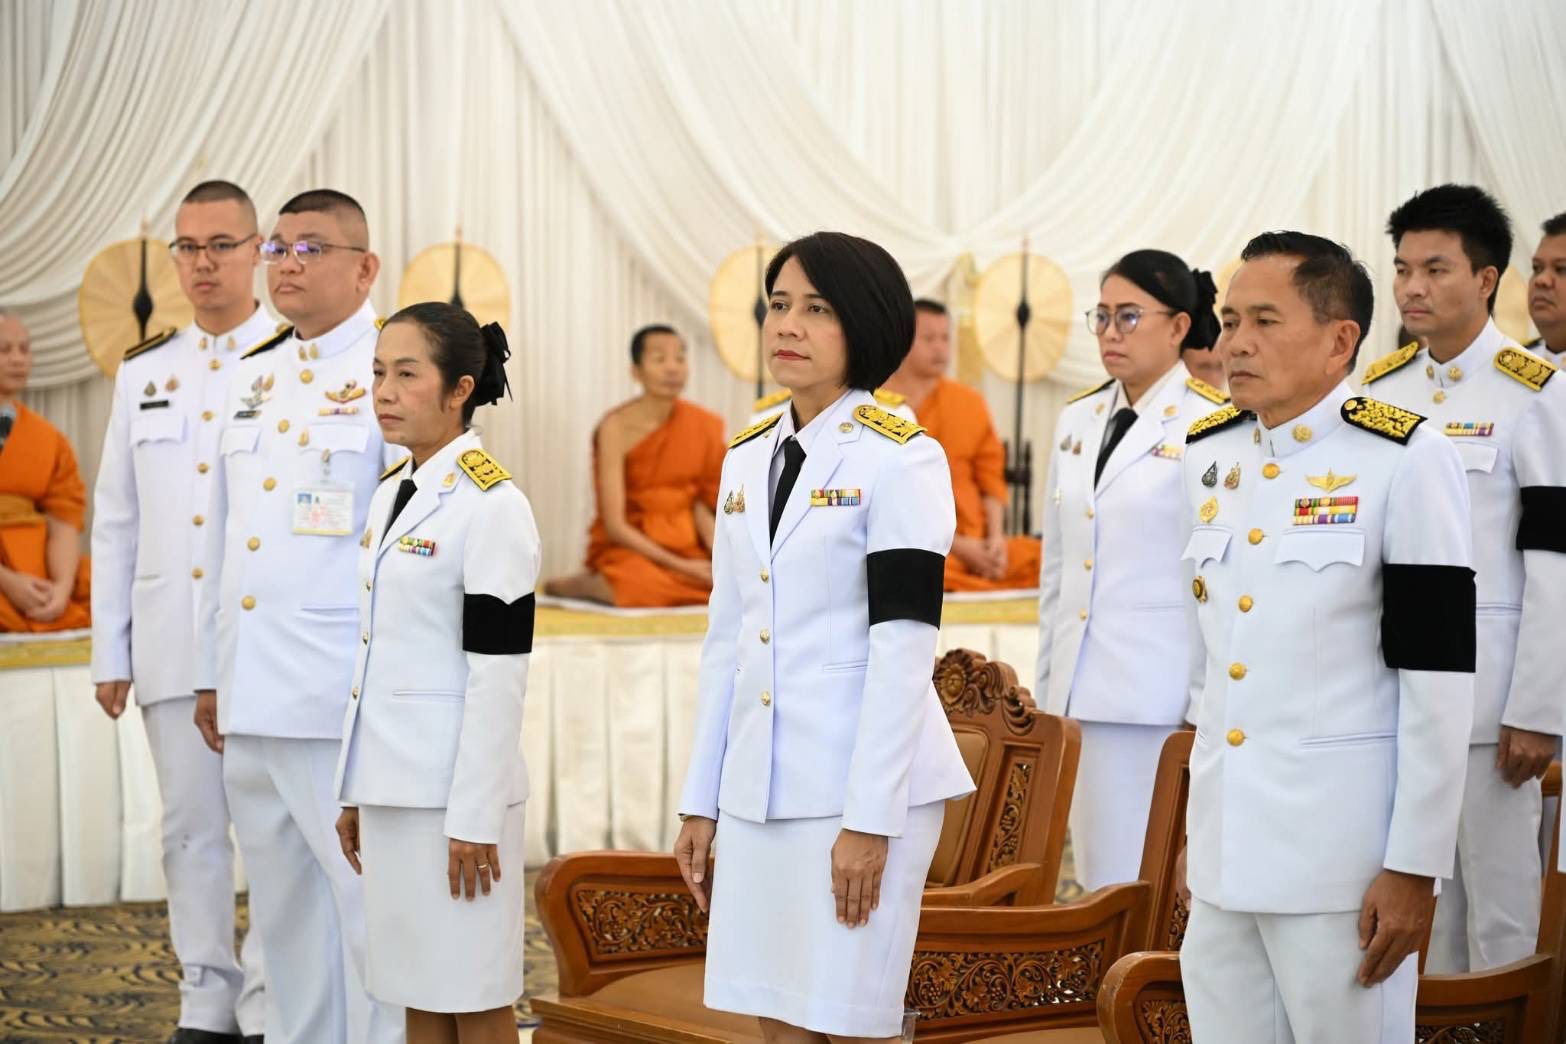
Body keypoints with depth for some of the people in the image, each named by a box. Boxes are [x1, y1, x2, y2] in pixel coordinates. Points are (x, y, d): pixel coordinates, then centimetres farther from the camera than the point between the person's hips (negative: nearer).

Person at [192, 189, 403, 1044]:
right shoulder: (254, 376, 17)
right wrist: (210, 674, 19)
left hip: (343, 706, -8)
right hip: (249, 700, 8)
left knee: (368, 904, -5)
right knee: (283, 910, 14)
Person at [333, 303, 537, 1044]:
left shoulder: (493, 505, -12)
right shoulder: (389, 493, 12)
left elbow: (498, 676, -15)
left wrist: (474, 816, -17)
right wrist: (355, 790, 15)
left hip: (455, 787, -8)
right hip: (394, 784, 8)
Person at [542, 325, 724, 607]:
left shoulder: (699, 426, 1)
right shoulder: (616, 428, -14)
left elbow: (701, 502, 4)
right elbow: (616, 526, -16)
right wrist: (680, 566, -22)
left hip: (685, 546, 6)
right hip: (628, 547, -6)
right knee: (645, 587, -38)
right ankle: (584, 584, -4)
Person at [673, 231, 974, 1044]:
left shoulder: (901, 458, -8)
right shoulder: (746, 458, 11)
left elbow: (903, 648, -13)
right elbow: (726, 639, 14)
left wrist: (870, 817, -17)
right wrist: (700, 800, 11)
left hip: (862, 780, -6)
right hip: (760, 784, 6)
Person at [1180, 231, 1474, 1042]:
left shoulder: (1405, 460, -10)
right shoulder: (1205, 454, 9)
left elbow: (1437, 678, -11)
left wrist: (1415, 864, -13)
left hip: (1343, 852, -6)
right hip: (1219, 849, 6)